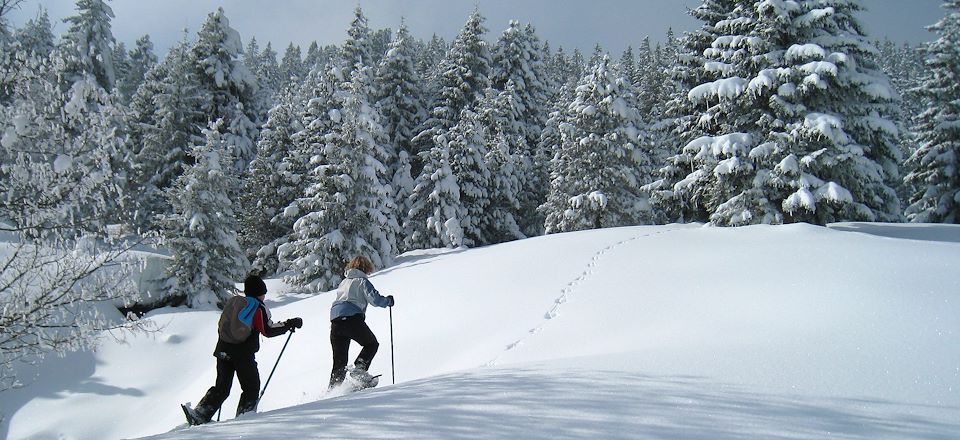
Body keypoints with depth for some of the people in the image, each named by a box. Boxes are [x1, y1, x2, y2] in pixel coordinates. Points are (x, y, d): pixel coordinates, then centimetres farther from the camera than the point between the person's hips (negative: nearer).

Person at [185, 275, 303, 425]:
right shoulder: (259, 308, -5)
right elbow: (268, 330, -11)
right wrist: (290, 324, -4)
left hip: (223, 350, 6)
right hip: (243, 354, -6)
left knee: (221, 389, 13)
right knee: (252, 389, 10)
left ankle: (198, 416, 3)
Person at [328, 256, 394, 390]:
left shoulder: (344, 282, 26)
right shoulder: (362, 281, 4)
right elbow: (375, 299, -6)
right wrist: (388, 301, 10)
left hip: (335, 320, 7)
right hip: (352, 318, -7)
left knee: (339, 361, 11)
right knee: (372, 344, 13)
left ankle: (333, 387, 2)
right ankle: (359, 369, -9)